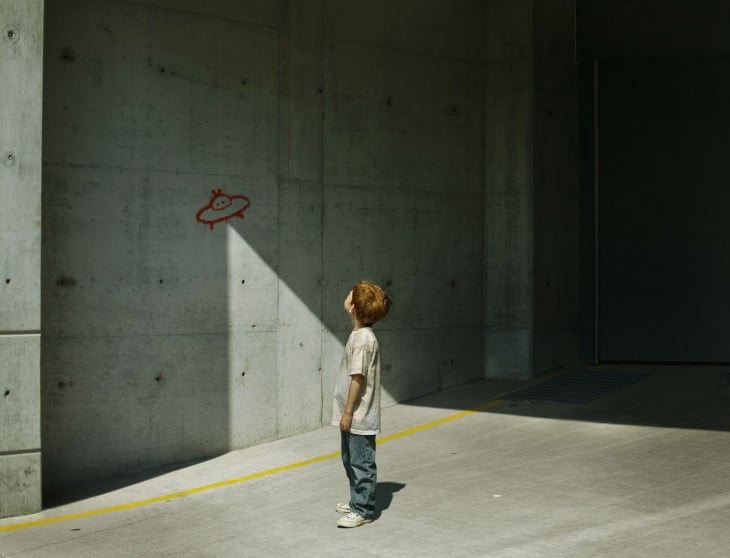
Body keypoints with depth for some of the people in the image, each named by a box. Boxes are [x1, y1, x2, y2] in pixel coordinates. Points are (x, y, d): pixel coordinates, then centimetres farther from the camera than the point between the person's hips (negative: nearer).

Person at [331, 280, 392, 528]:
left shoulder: (362, 339, -20)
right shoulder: (360, 335, 10)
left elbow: (358, 378, -21)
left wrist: (348, 412, -19)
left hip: (359, 417, -10)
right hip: (352, 415, 10)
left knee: (362, 462, -1)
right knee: (351, 460, 20)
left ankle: (363, 510, 7)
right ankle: (357, 501, 33)